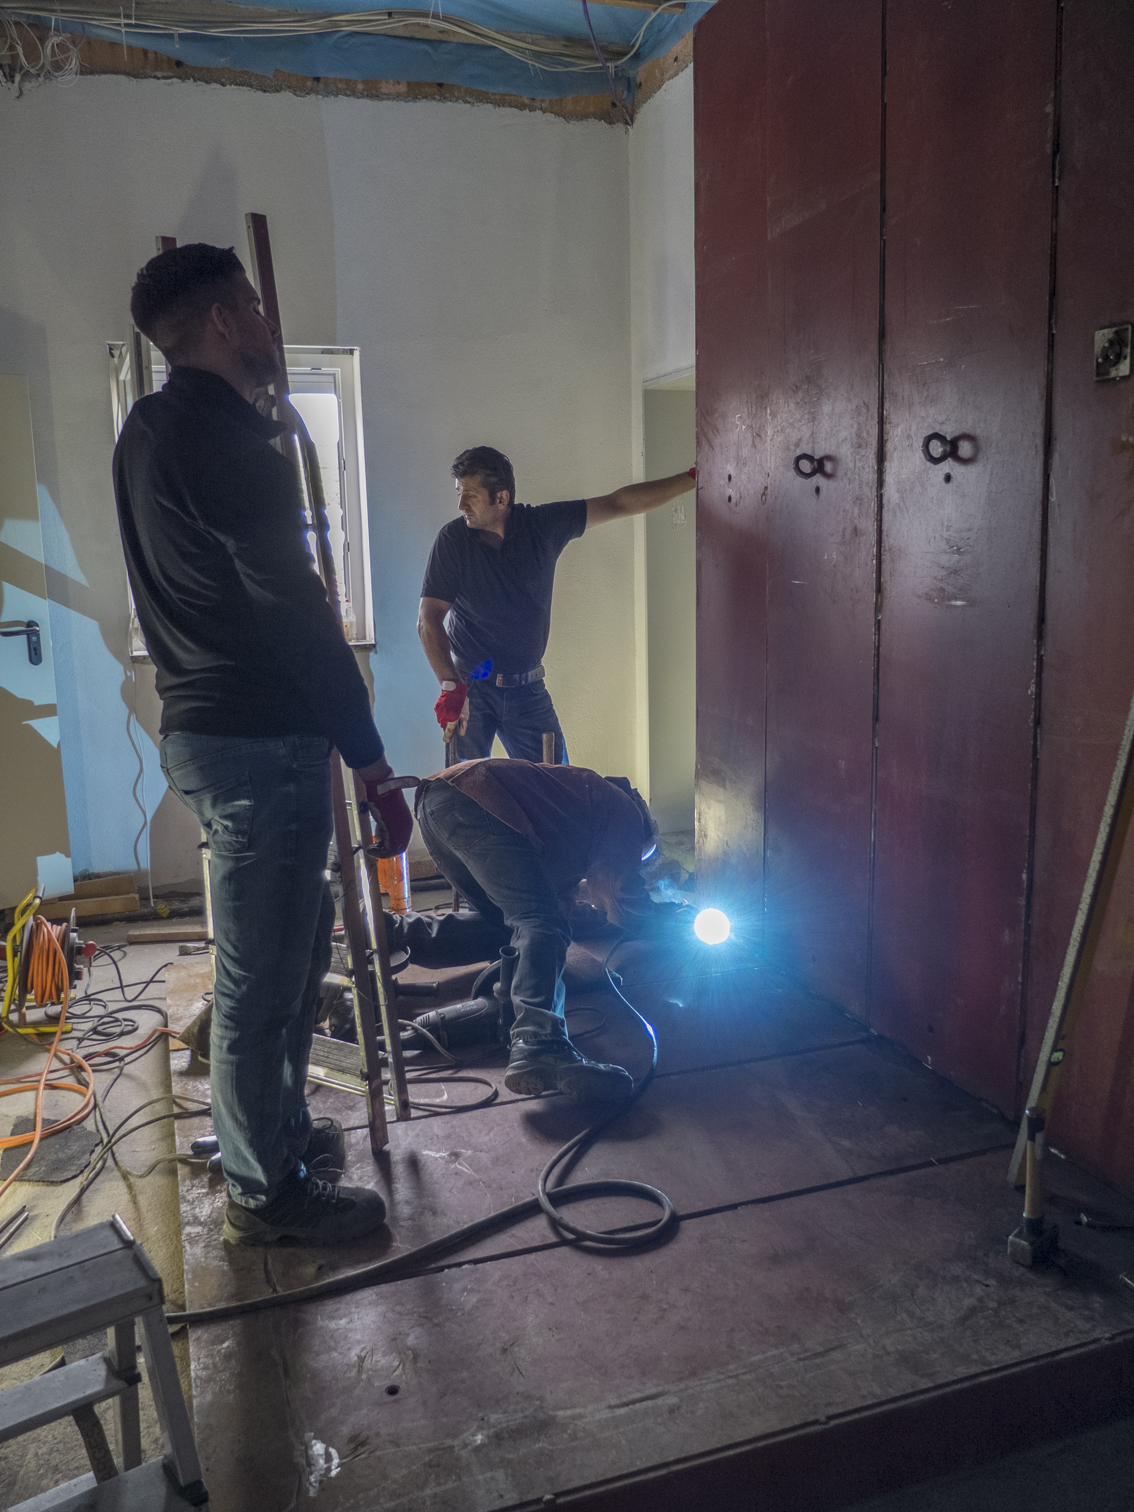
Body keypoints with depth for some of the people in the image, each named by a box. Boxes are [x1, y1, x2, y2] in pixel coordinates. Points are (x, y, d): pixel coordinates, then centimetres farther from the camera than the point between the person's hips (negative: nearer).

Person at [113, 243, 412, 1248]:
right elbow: (294, 612, -20)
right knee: (261, 979, 2)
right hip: (260, 743, -10)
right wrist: (373, 765, -18)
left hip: (206, 729, 10)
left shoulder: (153, 430, 16)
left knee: (293, 949, 22)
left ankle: (282, 1130, 38)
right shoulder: (223, 437, -16)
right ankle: (267, 1193, 19)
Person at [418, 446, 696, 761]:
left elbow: (618, 504, 0)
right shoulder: (453, 540, -8)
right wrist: (450, 685, -26)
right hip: (469, 687, -2)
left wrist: (691, 477, -3)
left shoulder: (543, 525, -4)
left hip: (526, 688, 2)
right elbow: (429, 620, -12)